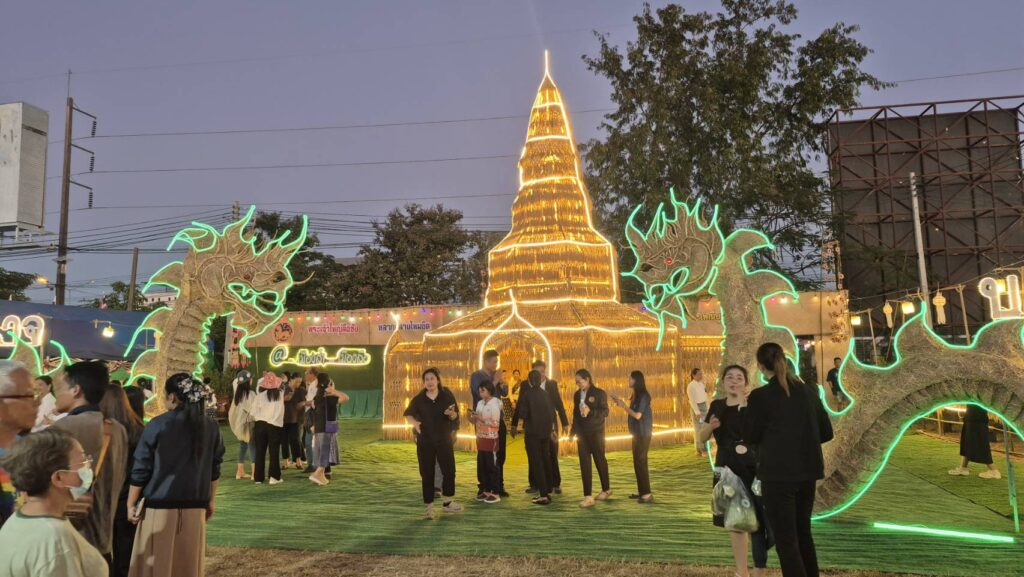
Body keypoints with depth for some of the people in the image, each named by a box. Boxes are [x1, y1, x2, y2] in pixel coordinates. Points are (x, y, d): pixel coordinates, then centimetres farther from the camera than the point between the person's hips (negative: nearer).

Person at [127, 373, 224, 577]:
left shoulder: (158, 425, -9)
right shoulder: (211, 426, 2)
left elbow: (141, 469, -6)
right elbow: (214, 468, 9)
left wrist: (131, 504, 4)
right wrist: (210, 501, 19)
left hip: (159, 506, -3)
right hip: (195, 507, 3)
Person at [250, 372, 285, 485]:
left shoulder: (259, 396, -4)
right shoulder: (280, 395, 0)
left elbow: (254, 413, 0)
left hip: (260, 425, 1)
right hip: (275, 425, 0)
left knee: (260, 452, 9)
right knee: (274, 452, 5)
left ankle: (258, 477, 14)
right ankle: (274, 477, 2)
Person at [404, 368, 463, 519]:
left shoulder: (447, 395, -4)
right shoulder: (418, 399, -5)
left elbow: (455, 417, 1)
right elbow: (408, 414, 7)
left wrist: (451, 413, -23)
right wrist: (414, 423, -14)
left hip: (444, 440, 1)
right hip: (425, 442, 0)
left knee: (449, 471, 2)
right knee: (427, 475, 4)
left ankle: (448, 502, 22)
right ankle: (429, 508, 14)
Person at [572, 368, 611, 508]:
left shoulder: (599, 393, -8)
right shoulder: (577, 394, 8)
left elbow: (605, 412, -11)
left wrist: (590, 411, -25)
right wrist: (573, 431, 9)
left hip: (596, 432, -4)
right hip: (582, 433, 4)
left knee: (599, 460, 9)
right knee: (584, 463, -2)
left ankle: (606, 489, 29)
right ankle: (588, 496, 0)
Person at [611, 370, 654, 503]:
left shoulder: (644, 396, -16)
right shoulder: (635, 396, 11)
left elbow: (637, 415, -20)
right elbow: (631, 413, 15)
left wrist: (624, 405, -12)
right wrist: (620, 403, 9)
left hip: (643, 434, -9)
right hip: (637, 433, 9)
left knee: (641, 462, -8)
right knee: (638, 462, 12)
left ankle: (647, 494, -6)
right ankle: (642, 492, 18)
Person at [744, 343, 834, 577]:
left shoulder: (760, 395, -13)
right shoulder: (809, 391, 2)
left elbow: (750, 436, -3)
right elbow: (826, 432, 9)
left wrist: (750, 408, 9)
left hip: (778, 474, -6)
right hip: (807, 472, 6)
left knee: (786, 540, 3)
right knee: (803, 533, 22)